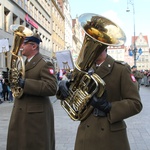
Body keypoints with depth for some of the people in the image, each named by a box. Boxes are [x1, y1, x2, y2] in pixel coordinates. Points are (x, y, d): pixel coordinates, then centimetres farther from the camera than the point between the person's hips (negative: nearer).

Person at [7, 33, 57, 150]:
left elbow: (52, 88, -25)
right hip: (21, 113, 9)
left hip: (36, 115, -8)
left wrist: (24, 83, -28)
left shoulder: (45, 64, -13)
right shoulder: (24, 63, 14)